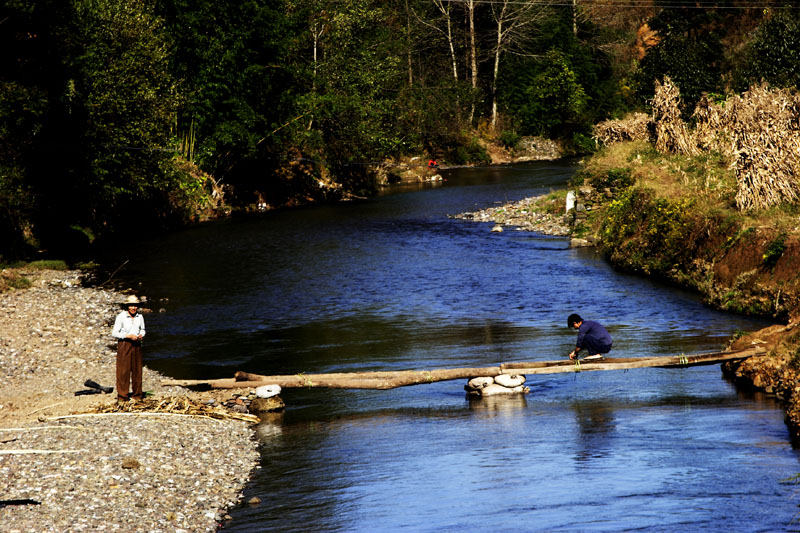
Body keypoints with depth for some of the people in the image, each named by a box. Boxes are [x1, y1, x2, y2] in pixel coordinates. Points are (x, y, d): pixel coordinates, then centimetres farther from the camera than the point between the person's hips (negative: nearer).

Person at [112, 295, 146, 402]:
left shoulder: (140, 317, 5)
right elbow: (115, 333, -8)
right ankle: (122, 396, 2)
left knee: (137, 369, 7)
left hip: (136, 345, 5)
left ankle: (136, 394, 18)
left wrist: (141, 335, -4)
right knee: (123, 370, -4)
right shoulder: (121, 317, -9)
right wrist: (128, 336, -17)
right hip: (124, 345, -5)